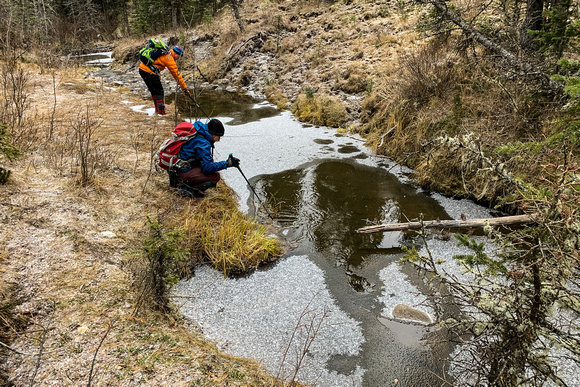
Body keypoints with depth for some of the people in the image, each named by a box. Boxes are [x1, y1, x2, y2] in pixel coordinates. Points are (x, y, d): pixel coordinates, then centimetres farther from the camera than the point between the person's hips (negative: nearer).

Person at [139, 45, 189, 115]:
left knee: (154, 91, 20)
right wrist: (184, 87, -8)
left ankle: (157, 110, 28)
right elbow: (176, 74, -12)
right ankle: (161, 113, -3)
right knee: (159, 92, -2)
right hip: (149, 72, -9)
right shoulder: (169, 58, -12)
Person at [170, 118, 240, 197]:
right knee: (215, 176, -14)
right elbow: (207, 167, -21)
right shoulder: (203, 143, -20)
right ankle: (187, 189, -11)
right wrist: (227, 163, -18)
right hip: (183, 172, -10)